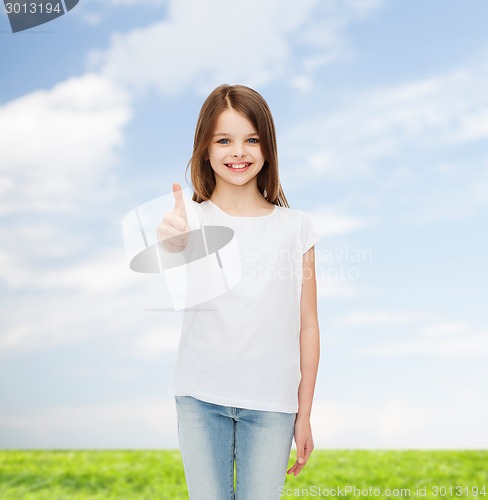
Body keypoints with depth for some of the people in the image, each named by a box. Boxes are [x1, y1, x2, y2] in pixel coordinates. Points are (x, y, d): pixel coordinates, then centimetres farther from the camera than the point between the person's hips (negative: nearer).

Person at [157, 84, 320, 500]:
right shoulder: (192, 220, -2)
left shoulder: (295, 226, 1)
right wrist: (176, 246, -48)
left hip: (271, 402, 1)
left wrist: (304, 414, 5)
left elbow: (307, 325, 4)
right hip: (201, 398, 0)